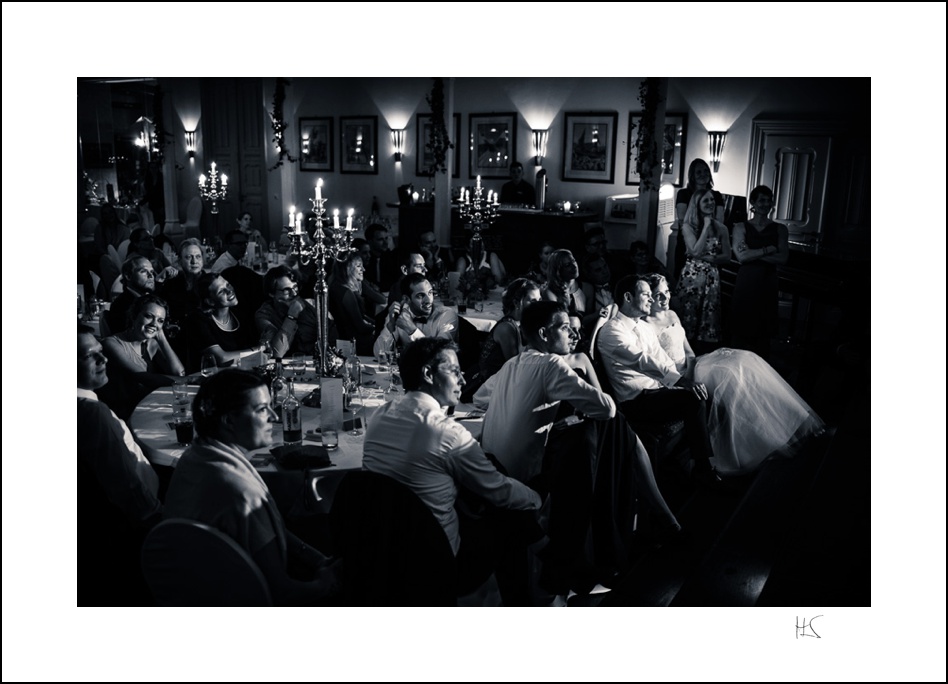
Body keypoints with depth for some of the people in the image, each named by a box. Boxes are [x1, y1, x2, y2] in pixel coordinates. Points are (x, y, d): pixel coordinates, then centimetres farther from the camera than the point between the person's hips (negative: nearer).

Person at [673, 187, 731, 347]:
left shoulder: (721, 228, 6)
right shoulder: (688, 226, -2)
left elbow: (727, 256, 9)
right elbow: (695, 252, -14)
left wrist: (711, 258, -10)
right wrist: (706, 227, -11)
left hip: (712, 278, 3)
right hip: (691, 277, -3)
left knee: (709, 319, 4)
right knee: (688, 316, -1)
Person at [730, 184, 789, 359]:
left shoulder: (780, 229, 8)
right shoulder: (741, 227, 4)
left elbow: (783, 258, -6)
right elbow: (741, 256, -9)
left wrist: (753, 254, -12)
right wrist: (768, 250, -11)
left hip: (767, 285, 1)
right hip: (745, 284, -1)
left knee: (763, 331, 4)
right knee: (740, 330, 0)